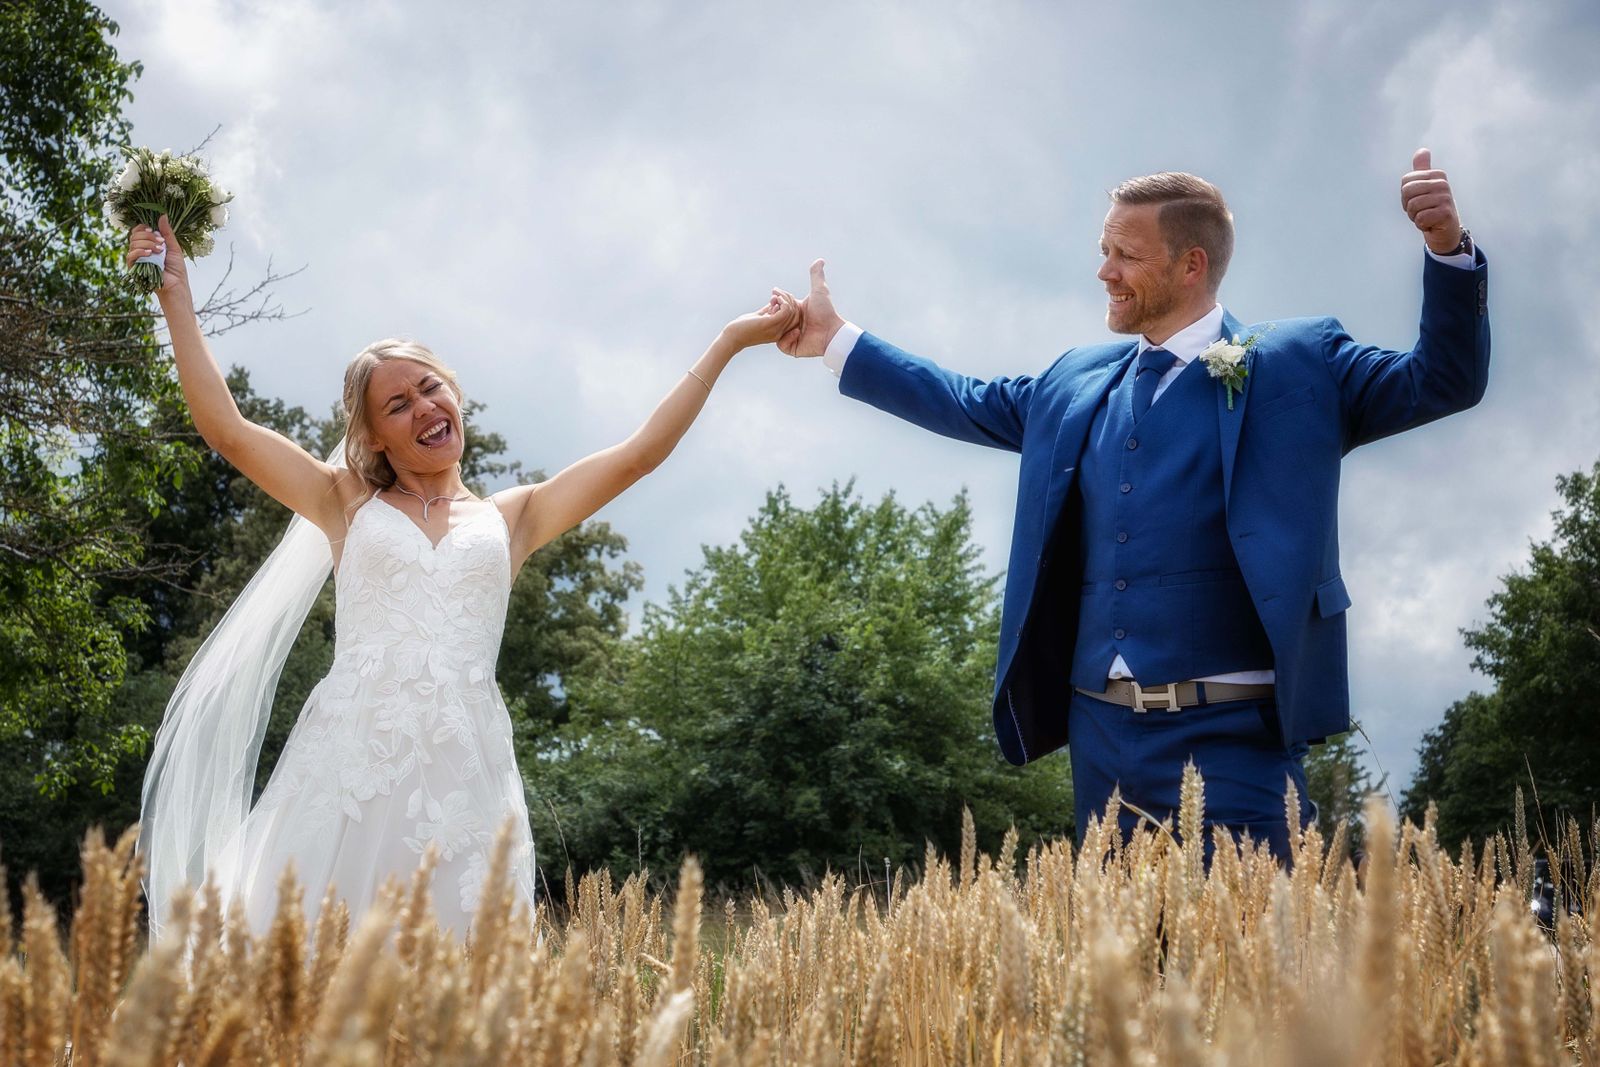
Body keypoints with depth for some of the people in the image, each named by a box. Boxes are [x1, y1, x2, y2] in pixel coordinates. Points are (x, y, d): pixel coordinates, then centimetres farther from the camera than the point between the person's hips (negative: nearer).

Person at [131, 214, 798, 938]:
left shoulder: (509, 517, 19)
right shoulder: (347, 504, 17)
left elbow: (640, 453, 16)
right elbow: (225, 429, 13)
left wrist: (731, 340, 16)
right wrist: (175, 292, 15)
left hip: (463, 777, 1)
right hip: (348, 764, 0)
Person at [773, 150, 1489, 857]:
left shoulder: (1295, 365, 3)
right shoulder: (1077, 383, 16)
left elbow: (1443, 382, 0)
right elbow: (968, 404, 29)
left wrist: (1448, 247, -15)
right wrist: (836, 340, 29)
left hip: (1230, 739, -5)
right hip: (1099, 730, 5)